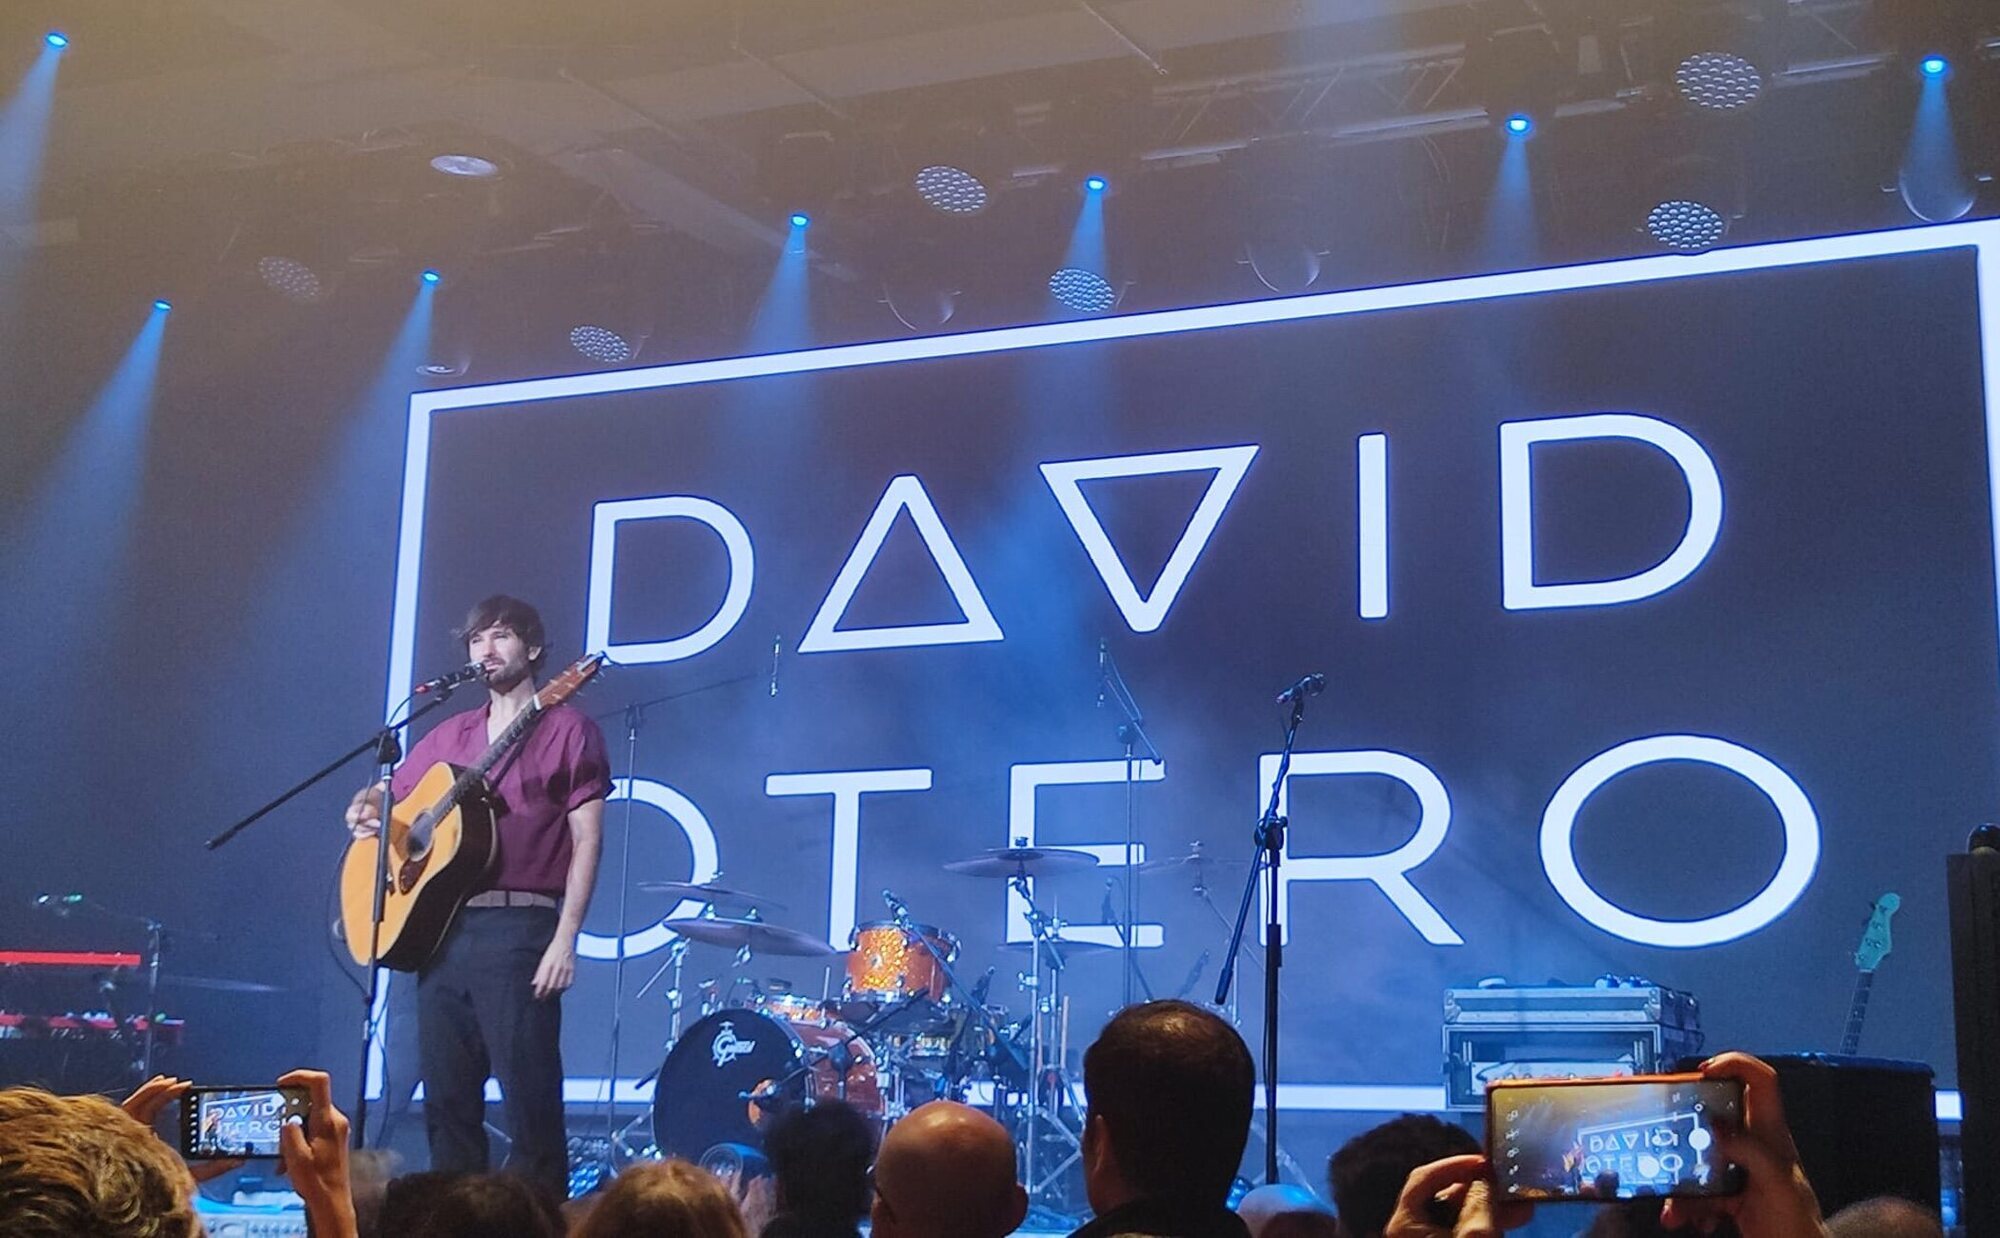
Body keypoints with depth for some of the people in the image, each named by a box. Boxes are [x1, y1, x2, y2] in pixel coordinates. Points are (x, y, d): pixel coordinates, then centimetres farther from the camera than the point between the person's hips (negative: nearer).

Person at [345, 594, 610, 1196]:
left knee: (531, 1099, -8)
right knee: (447, 1101, 8)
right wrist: (365, 808, 3)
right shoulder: (449, 735, 19)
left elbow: (586, 840, -5)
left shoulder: (567, 730, 1)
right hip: (441, 929, 6)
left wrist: (565, 939, -14)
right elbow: (394, 795, 28)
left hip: (519, 930, -6)